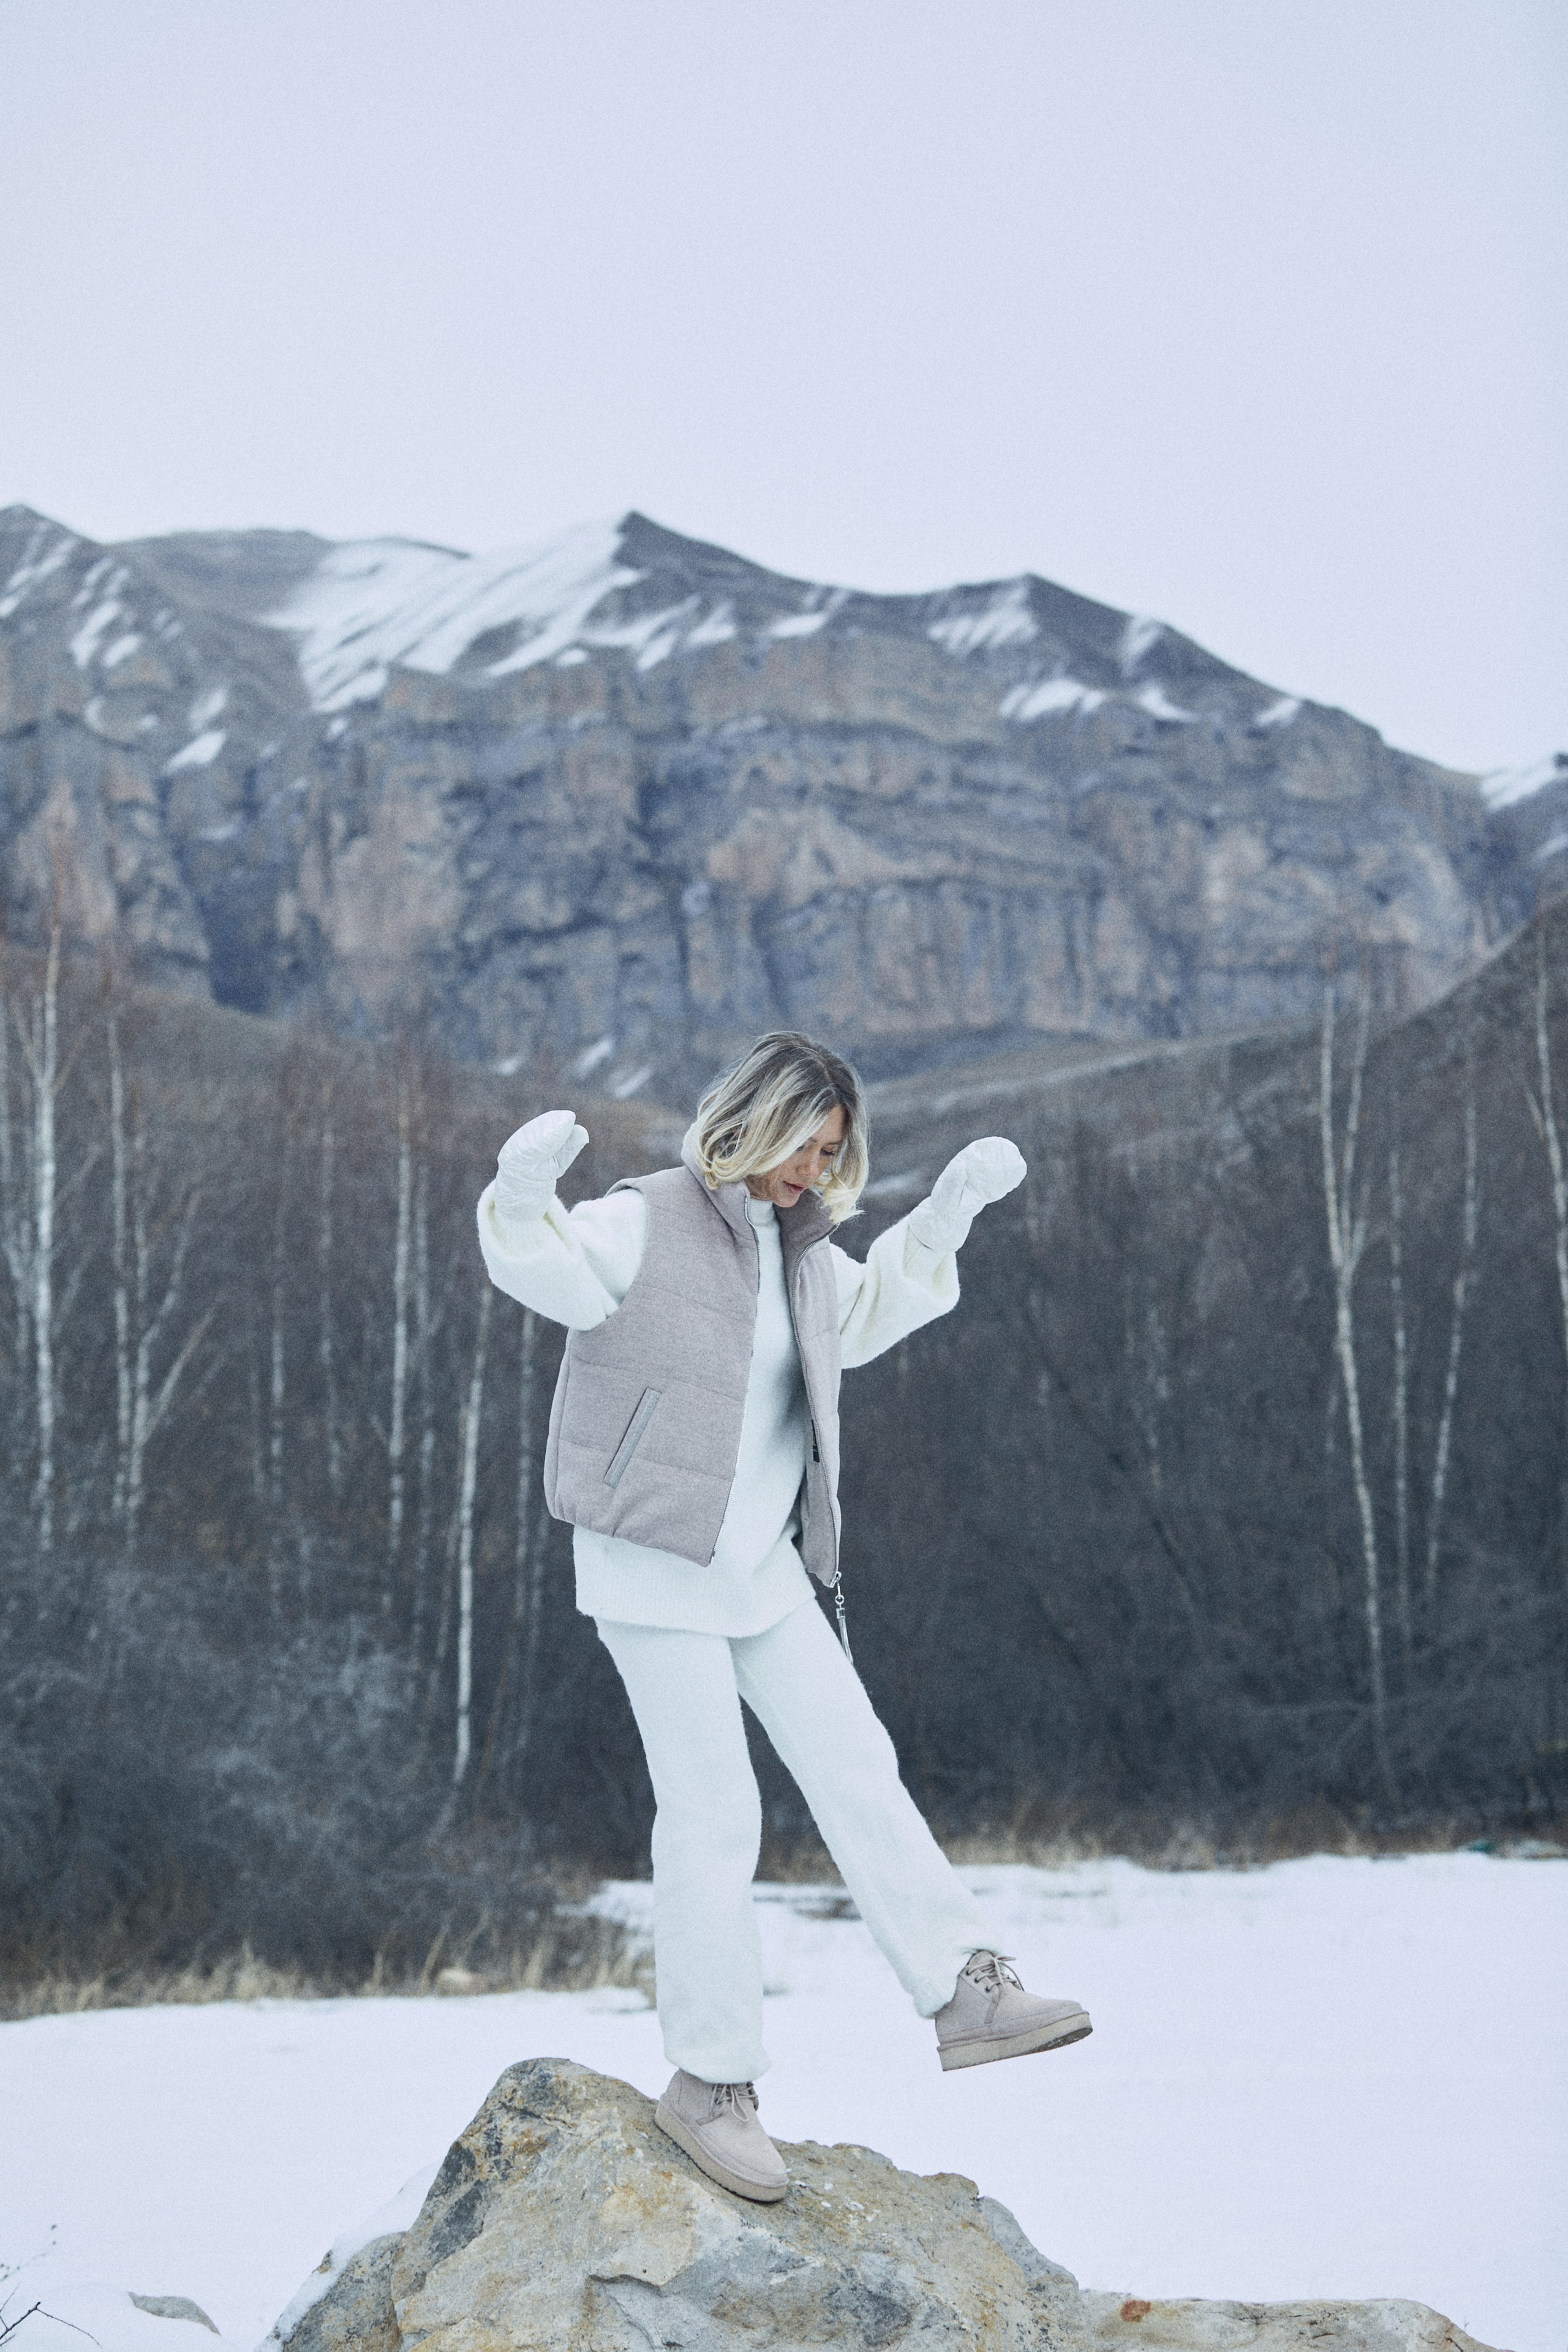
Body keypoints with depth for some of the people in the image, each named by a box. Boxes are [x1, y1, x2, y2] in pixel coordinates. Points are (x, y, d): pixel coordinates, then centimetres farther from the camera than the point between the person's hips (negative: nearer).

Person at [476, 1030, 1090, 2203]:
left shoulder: (796, 1245, 13)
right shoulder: (645, 1224, -10)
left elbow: (865, 1312, 30)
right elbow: (547, 1269, -24)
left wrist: (945, 1215, 22)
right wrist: (522, 1192, -45)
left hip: (762, 1570, 8)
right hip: (654, 1568, -7)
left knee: (858, 1770, 6)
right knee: (714, 1814, -7)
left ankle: (967, 1991, 11)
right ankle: (711, 2082, 1)